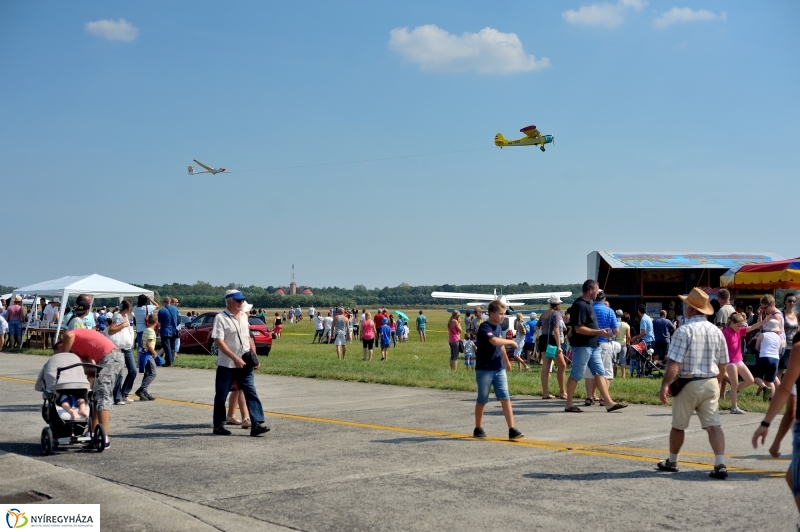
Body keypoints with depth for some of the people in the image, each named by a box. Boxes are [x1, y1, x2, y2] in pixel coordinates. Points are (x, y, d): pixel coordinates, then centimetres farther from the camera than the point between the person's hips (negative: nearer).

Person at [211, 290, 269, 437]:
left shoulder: (244, 316, 11)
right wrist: (235, 358, -24)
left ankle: (256, 424, -7)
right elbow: (219, 342, -17)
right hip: (226, 364, -5)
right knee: (221, 395, 6)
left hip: (245, 364, 5)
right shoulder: (220, 318, -9)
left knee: (251, 393, -3)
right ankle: (219, 425, 17)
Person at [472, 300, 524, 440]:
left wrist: (506, 361, 35)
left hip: (499, 370, 6)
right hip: (484, 370, -6)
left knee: (505, 398, -4)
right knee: (482, 400, 6)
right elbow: (494, 341, -33)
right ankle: (478, 429, 22)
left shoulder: (499, 327, 10)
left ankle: (512, 430, -7)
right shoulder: (484, 327, -15)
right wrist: (511, 342, -20)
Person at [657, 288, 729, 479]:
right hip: (710, 384, 4)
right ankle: (720, 465, -10)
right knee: (713, 425, 1)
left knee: (678, 426, 12)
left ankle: (672, 462, 27)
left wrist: (665, 384, -18)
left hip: (688, 384, -4)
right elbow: (722, 365, 13)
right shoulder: (716, 331, 5)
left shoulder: (684, 330, -14)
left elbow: (674, 364, -21)